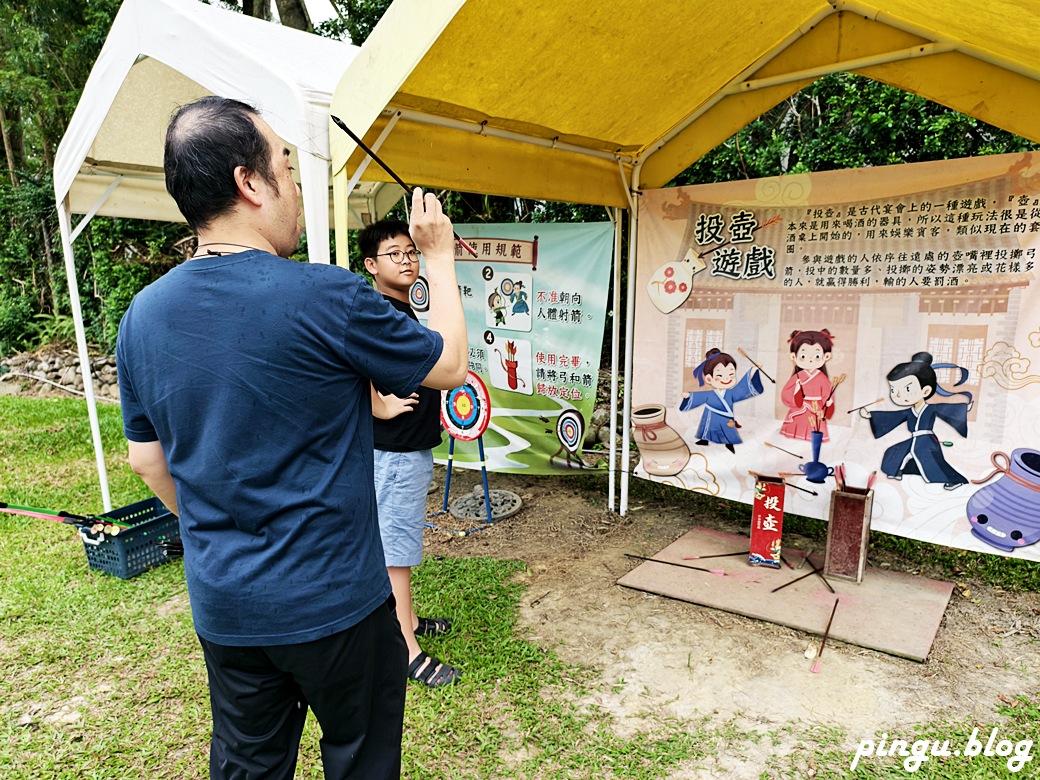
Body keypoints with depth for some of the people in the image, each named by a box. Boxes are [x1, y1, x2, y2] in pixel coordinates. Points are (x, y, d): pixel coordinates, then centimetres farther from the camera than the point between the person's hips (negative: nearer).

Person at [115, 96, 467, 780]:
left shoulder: (144, 315, -3)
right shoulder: (327, 297, -23)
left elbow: (149, 462, 7)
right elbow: (450, 364, -8)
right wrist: (440, 257, 4)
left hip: (222, 603, 6)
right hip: (334, 599, -5)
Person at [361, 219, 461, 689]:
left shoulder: (406, 310, 13)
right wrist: (380, 409, -27)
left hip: (413, 446, 10)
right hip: (393, 451, -10)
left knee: (402, 540, 20)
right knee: (394, 547, 0)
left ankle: (409, 620, 37)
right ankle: (408, 651, 11)